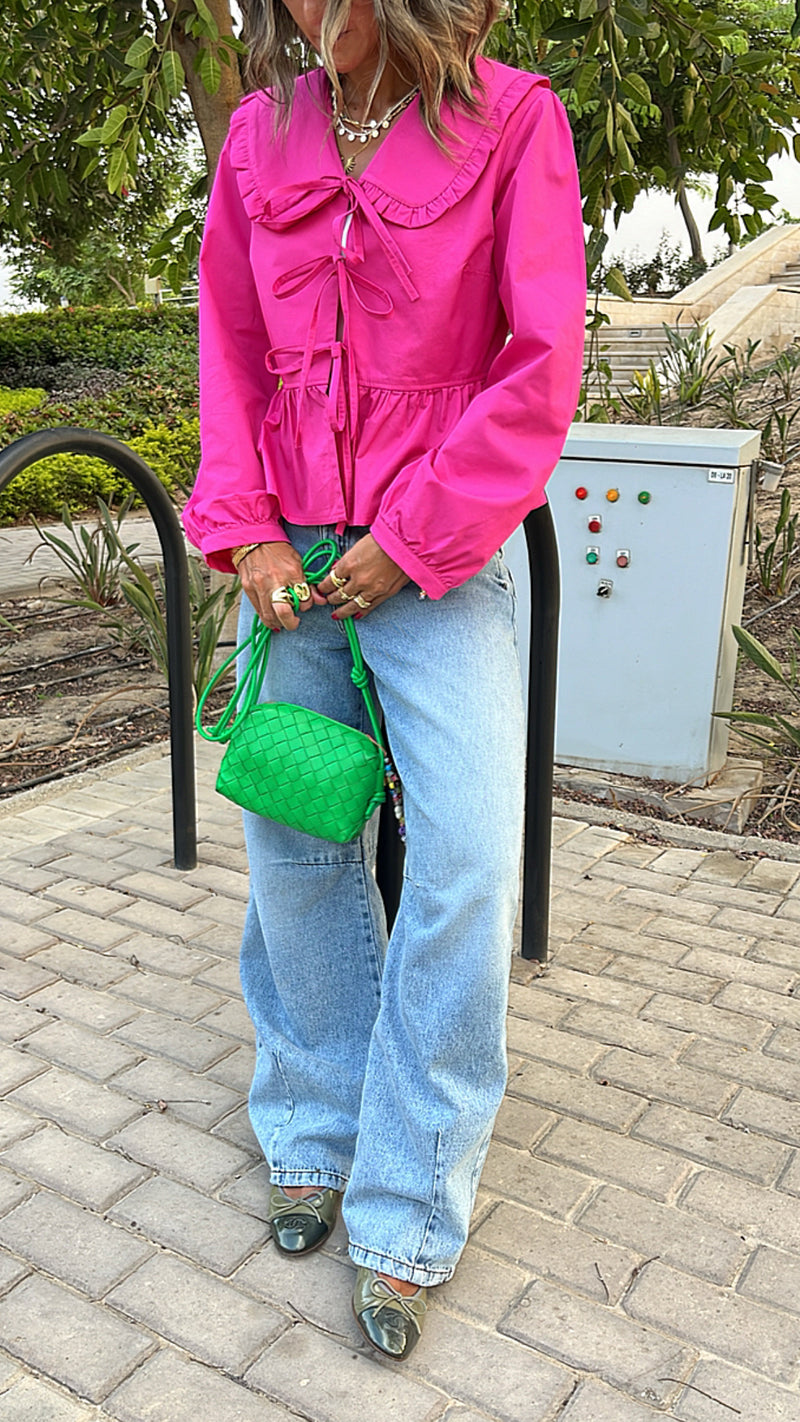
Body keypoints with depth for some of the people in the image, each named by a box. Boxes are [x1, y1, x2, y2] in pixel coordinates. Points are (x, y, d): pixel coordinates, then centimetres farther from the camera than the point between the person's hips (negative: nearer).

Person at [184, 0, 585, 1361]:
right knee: (290, 844, 4)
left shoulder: (513, 119, -3)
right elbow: (228, 345, 10)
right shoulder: (261, 133, 9)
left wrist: (412, 540, -12)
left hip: (437, 557, -3)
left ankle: (405, 1218, 9)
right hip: (295, 556, 4)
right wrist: (245, 528, -3)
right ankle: (316, 1134, 26)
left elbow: (542, 367, -8)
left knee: (466, 864, -10)